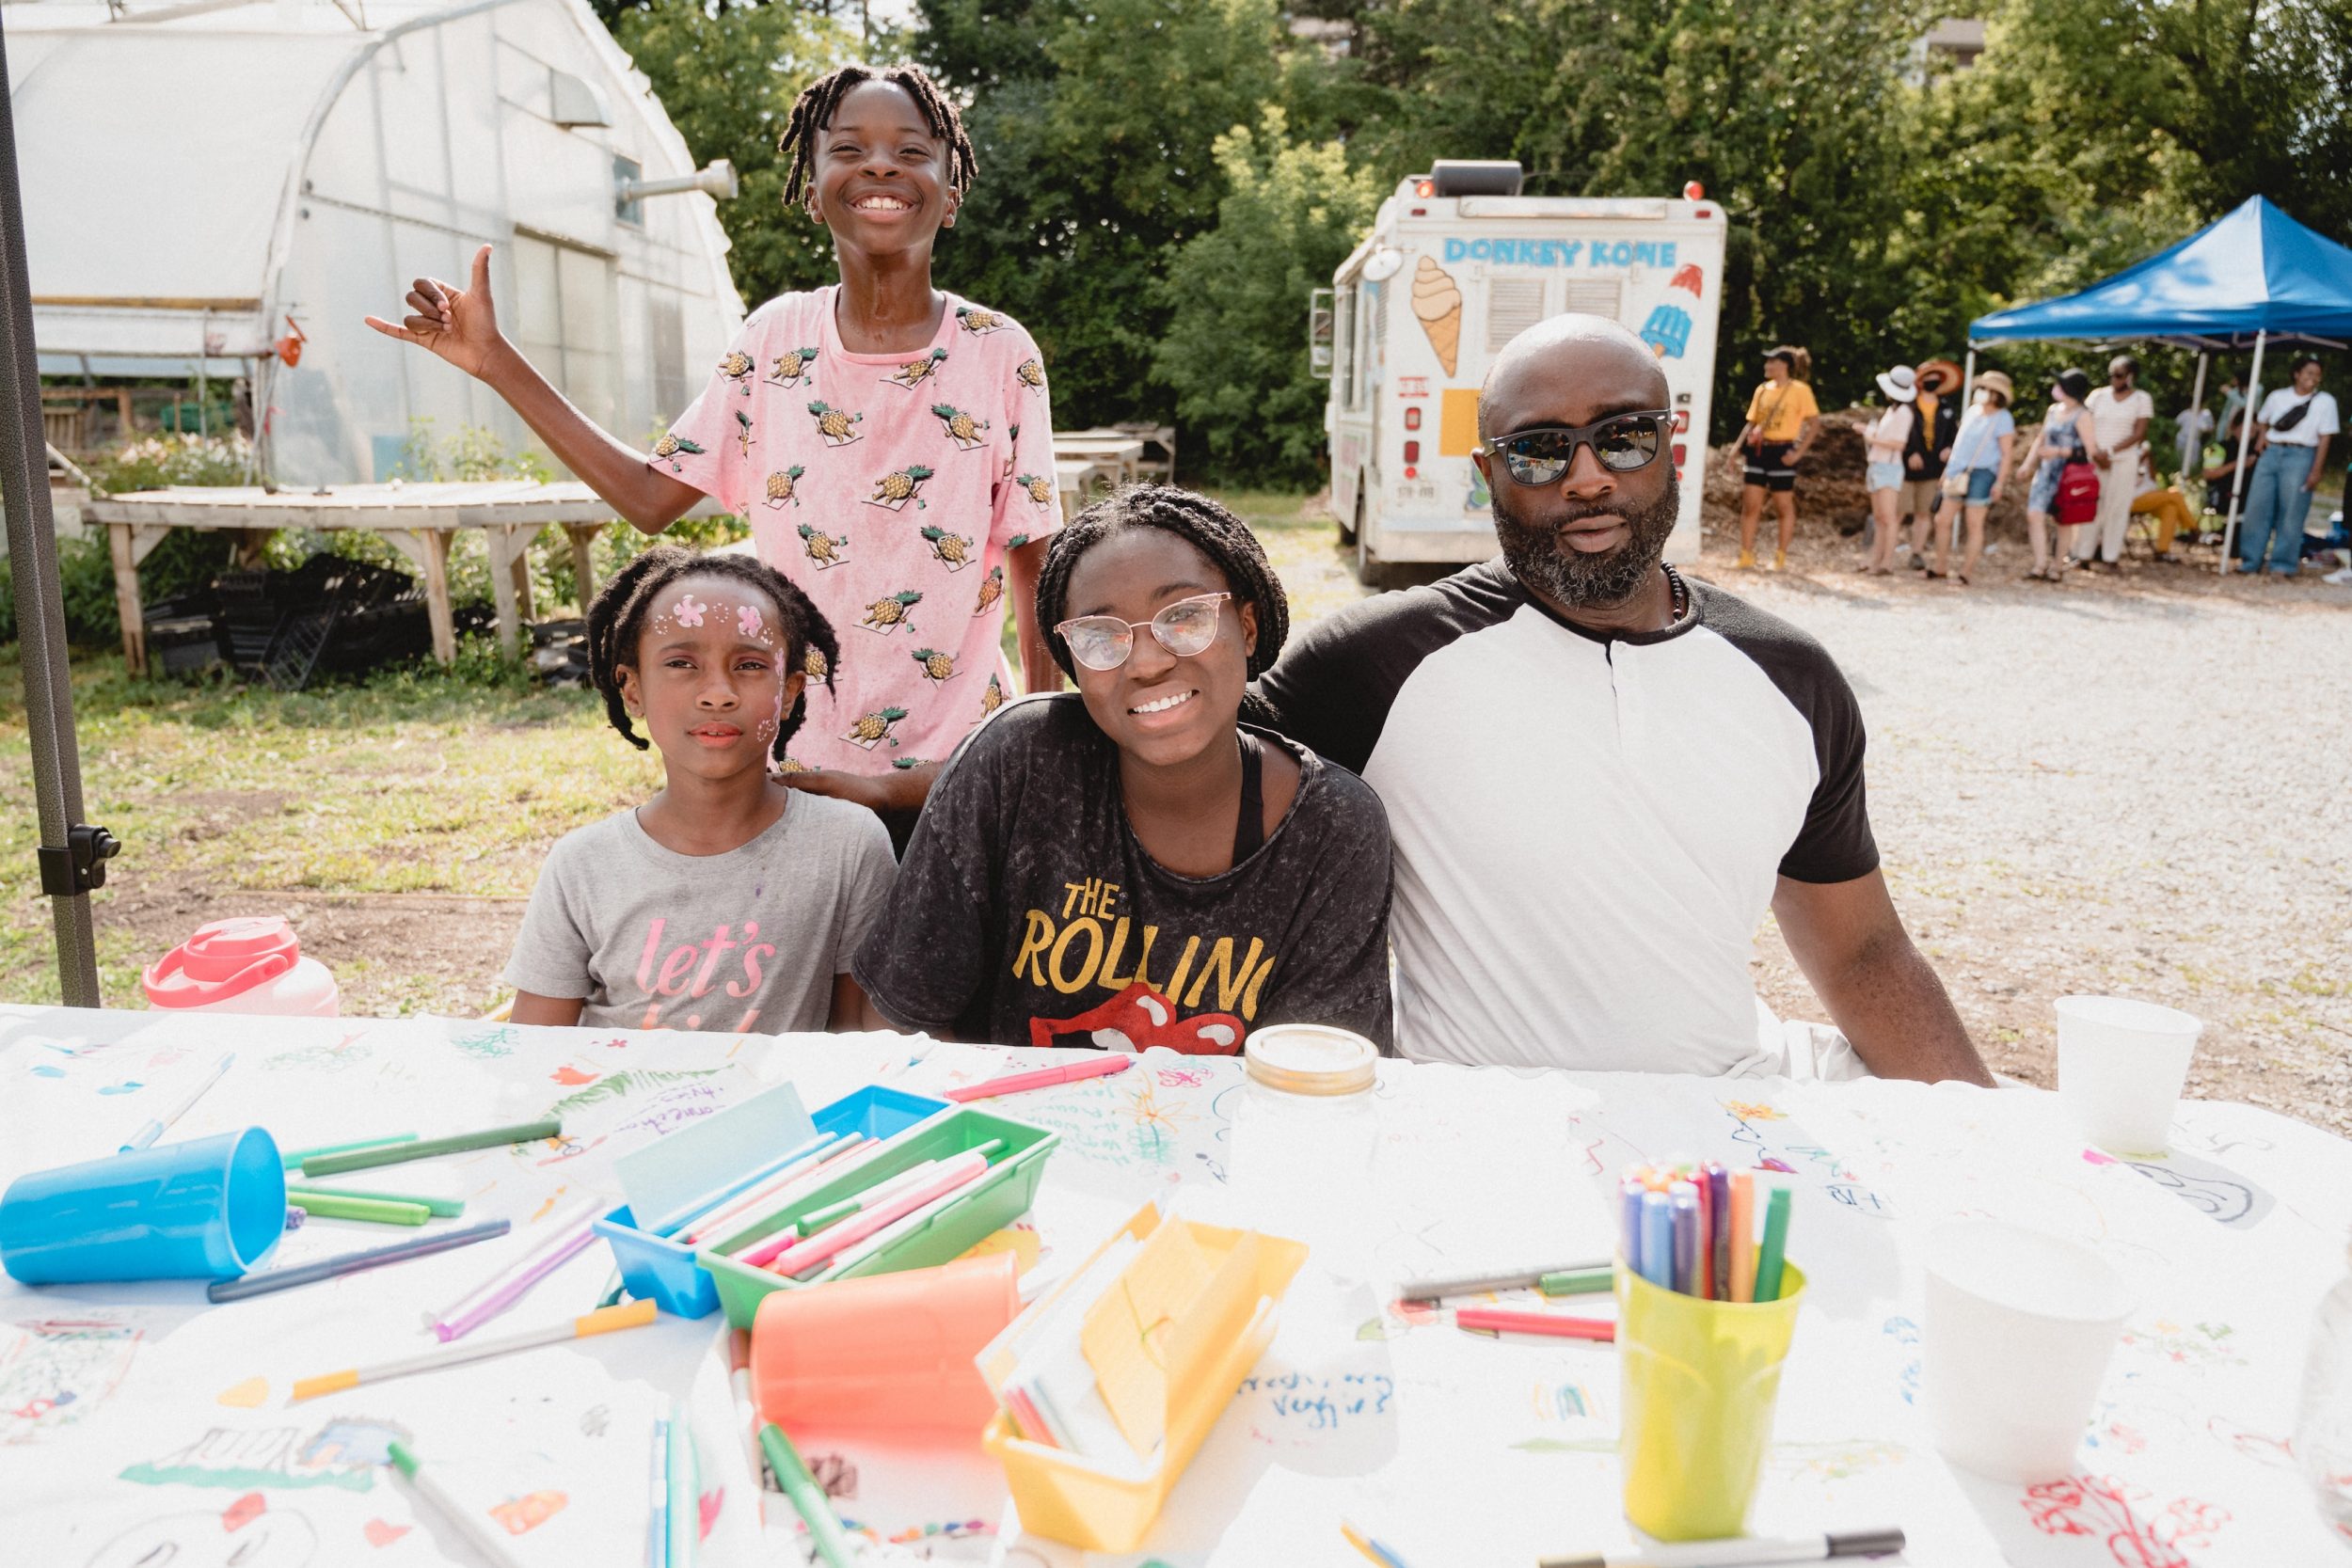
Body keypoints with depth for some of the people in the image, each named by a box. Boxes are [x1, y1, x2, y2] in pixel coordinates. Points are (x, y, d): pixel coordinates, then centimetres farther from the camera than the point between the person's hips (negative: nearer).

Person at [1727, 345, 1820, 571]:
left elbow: (1814, 423, -6)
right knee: (1750, 505, 1)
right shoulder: (1762, 389, 12)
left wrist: (1798, 452, -13)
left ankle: (1781, 557, 12)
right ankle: (1746, 555, 6)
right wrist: (1738, 447, 5)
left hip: (1781, 452, -5)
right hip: (1757, 450, 5)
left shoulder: (1800, 390, -4)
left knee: (1784, 506, 4)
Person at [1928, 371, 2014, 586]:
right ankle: (1939, 568, 12)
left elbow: (2006, 454, -7)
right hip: (1959, 472, 6)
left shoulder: (2003, 418, -5)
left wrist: (1999, 481, -14)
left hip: (1982, 473, -6)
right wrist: (1949, 468, 19)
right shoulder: (1973, 411, 14)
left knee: (1974, 524, -5)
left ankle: (1964, 572, -4)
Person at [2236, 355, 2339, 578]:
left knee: (2291, 512, -4)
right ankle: (2249, 561, 8)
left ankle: (2283, 564, 2)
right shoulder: (2277, 396, 10)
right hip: (2270, 453, 3)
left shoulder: (2325, 401, 2)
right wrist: (2261, 436, 4)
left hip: (2300, 457, -3)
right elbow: (2262, 421, 27)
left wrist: (2316, 470, -7)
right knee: (2257, 507, 1)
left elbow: (2324, 439, -1)